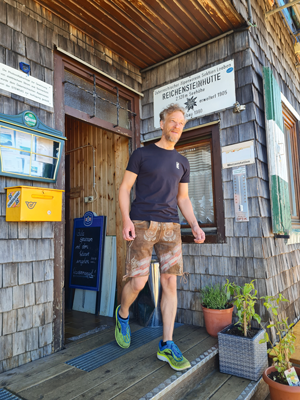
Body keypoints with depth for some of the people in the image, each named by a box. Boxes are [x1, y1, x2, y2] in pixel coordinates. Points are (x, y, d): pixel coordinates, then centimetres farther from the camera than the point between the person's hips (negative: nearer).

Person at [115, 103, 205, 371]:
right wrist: (126, 219, -13)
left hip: (170, 227, 4)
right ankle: (123, 314, 29)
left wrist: (195, 226, 2)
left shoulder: (182, 162, 16)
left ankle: (167, 345, 11)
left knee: (170, 283, 0)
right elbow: (124, 189, 2)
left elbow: (183, 199, 17)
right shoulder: (141, 154, 4)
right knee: (138, 283, -4)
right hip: (142, 225, -3)